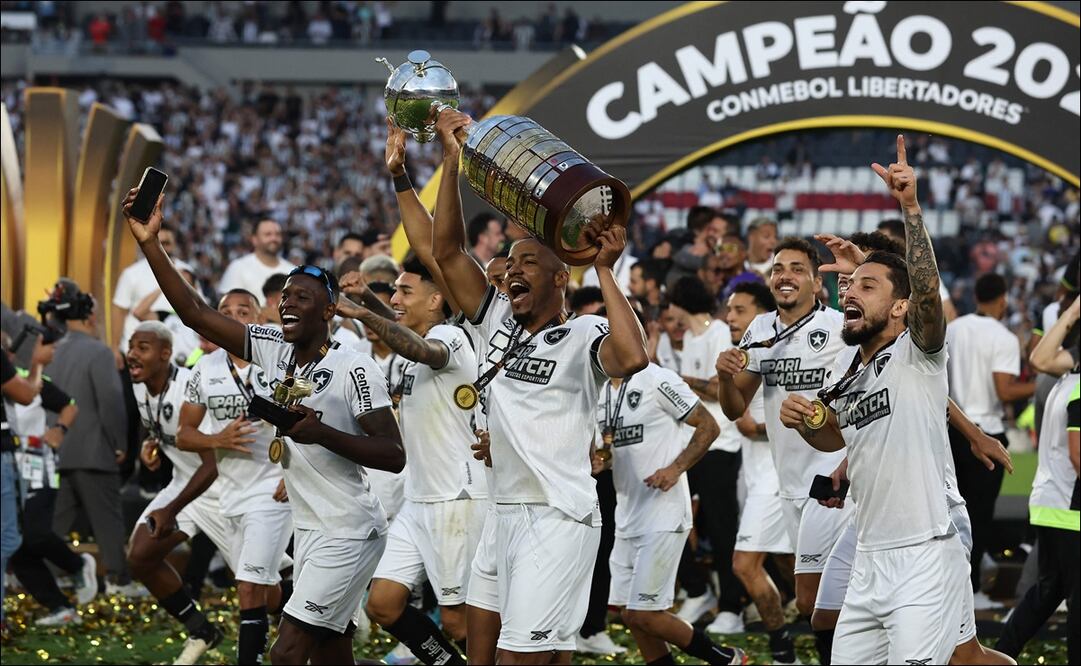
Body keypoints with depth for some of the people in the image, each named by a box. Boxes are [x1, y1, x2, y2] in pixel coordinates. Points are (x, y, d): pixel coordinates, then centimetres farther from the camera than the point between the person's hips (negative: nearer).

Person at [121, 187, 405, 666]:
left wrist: (322, 433, -27)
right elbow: (196, 314, 4)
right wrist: (150, 244, -5)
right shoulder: (273, 350, 5)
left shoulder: (355, 371, -15)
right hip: (307, 531, 8)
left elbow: (394, 456, -16)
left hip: (347, 536, -8)